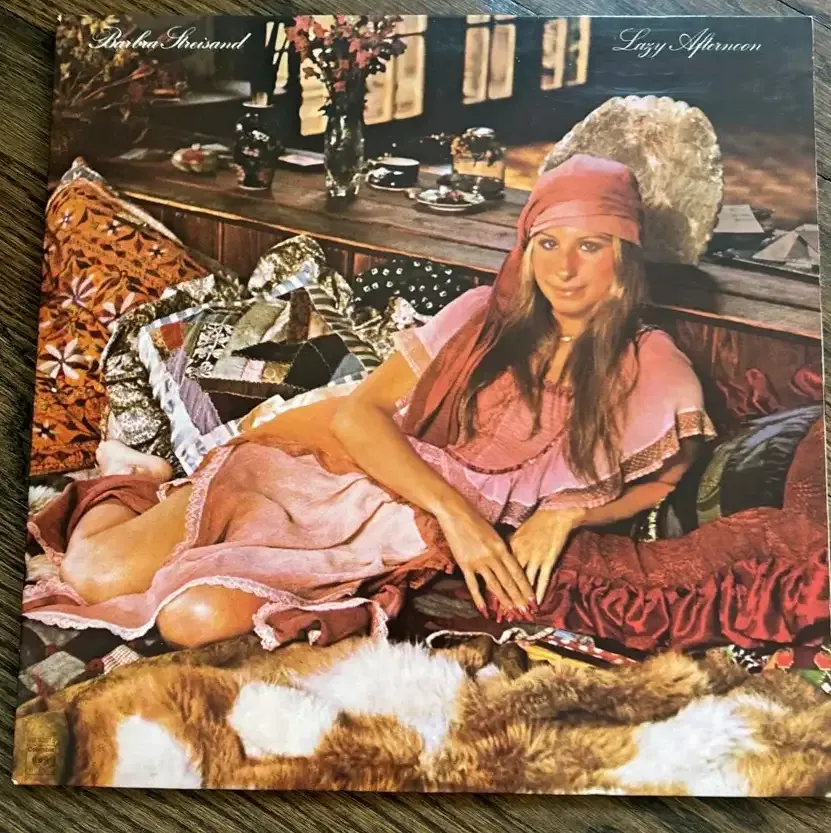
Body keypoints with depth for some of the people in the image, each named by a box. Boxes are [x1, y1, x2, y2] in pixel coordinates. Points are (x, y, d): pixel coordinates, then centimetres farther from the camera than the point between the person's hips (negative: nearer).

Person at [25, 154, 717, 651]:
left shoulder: (652, 371, 0)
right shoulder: (483, 314, -1)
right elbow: (360, 411, -6)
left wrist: (567, 511, -13)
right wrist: (454, 509, -19)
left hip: (401, 544, 0)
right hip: (333, 467, 1)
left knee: (198, 618, -26)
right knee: (95, 574, -10)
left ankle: (159, 490, 8)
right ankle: (135, 479, 25)